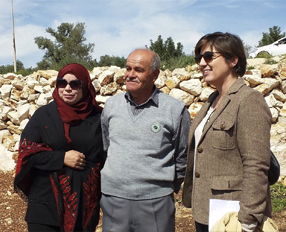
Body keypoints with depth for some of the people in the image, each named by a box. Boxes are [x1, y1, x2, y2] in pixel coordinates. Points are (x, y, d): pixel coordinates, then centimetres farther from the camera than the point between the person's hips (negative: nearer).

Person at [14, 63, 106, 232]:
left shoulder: (98, 118, 0)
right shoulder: (44, 115, 0)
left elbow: (108, 155, 5)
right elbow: (26, 149, -4)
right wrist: (62, 158, -14)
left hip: (85, 202, 1)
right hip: (46, 201, -1)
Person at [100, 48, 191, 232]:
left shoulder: (175, 110, -6)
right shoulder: (112, 104, 5)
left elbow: (183, 158, 2)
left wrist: (168, 188, 9)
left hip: (155, 203, -3)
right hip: (112, 199, 3)